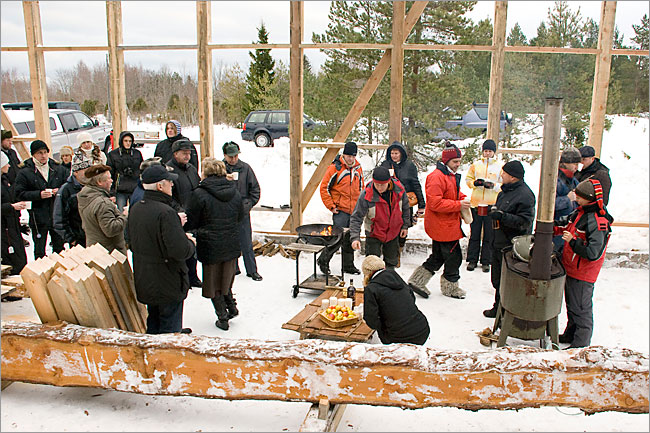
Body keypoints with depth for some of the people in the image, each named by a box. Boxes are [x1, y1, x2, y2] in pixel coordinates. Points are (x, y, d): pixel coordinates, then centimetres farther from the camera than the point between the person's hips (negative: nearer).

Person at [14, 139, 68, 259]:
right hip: (38, 217, -3)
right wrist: (39, 195, -20)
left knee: (59, 247, 15)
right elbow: (20, 194, -8)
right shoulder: (24, 172, -5)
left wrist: (59, 191, -8)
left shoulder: (58, 169, 4)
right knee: (39, 250, 3)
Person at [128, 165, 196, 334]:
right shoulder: (166, 213, -26)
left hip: (143, 281, 8)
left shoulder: (135, 209, 2)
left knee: (153, 324, 25)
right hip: (168, 285, -8)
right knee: (170, 328, 7)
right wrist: (190, 243, -7)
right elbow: (180, 251, -31)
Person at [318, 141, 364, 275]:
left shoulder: (358, 168, 10)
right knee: (338, 238, -11)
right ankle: (323, 260, 9)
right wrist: (331, 206, -10)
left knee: (350, 239, 11)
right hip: (340, 210, -6)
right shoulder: (335, 168, -9)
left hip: (354, 211, 6)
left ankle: (348, 265, 22)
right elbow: (324, 187, -7)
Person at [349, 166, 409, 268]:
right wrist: (355, 237, -33)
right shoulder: (367, 195, -27)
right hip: (374, 233, -3)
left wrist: (405, 225, 6)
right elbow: (356, 217, -23)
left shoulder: (399, 188, -17)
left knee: (392, 261, 19)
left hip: (394, 232, 3)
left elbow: (405, 207, 2)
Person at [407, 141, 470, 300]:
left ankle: (417, 281, 22)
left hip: (448, 225, 10)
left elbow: (454, 195, 31)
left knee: (438, 257, 16)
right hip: (442, 226, -10)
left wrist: (462, 199, 9)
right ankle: (450, 287, 19)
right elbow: (434, 203, -25)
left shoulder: (451, 176, 15)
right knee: (454, 257, 1)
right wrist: (458, 205, -22)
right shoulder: (437, 177, -19)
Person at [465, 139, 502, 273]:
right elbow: (468, 179, 12)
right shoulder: (475, 165, 8)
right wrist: (475, 183, -9)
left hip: (492, 205, -1)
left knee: (489, 235, 4)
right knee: (474, 233, 6)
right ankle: (472, 260, 15)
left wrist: (494, 185, -17)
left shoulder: (500, 166, 2)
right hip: (476, 203, 1)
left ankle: (486, 261, 14)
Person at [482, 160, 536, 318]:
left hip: (512, 247, -9)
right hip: (499, 243, 9)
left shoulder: (525, 195, -17)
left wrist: (501, 216, -26)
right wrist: (493, 210, 8)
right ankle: (499, 307, 35)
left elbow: (524, 222, -23)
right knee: (497, 279, 19)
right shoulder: (505, 190, 12)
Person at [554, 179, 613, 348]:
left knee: (581, 309, 4)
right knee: (572, 305, 23)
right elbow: (565, 224, 19)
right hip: (571, 269, 9)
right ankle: (570, 335, 40)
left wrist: (572, 241, -25)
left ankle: (581, 343, 19)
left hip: (583, 274, -9)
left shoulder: (599, 223, -26)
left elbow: (593, 254, -29)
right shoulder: (580, 212, 2)